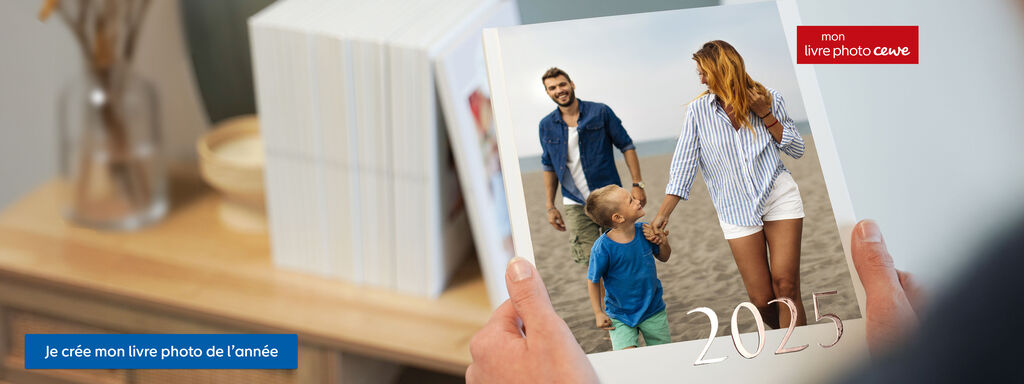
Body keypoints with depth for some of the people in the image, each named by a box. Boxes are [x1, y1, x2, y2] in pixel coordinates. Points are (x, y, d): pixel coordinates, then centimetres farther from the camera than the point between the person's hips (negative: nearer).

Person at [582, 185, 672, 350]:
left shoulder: (644, 231, -9)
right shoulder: (602, 247, -23)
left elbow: (663, 257, 8)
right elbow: (593, 281, -10)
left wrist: (662, 242, -13)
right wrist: (598, 313, -8)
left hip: (653, 311, 4)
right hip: (620, 316, -4)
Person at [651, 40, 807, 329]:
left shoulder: (769, 99, 1)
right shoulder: (698, 112, 0)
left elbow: (797, 150, 5)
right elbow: (682, 170, -1)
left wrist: (766, 115, -8)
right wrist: (662, 216, -8)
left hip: (780, 197, 0)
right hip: (737, 210, 1)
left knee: (786, 285, -11)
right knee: (761, 299, -3)